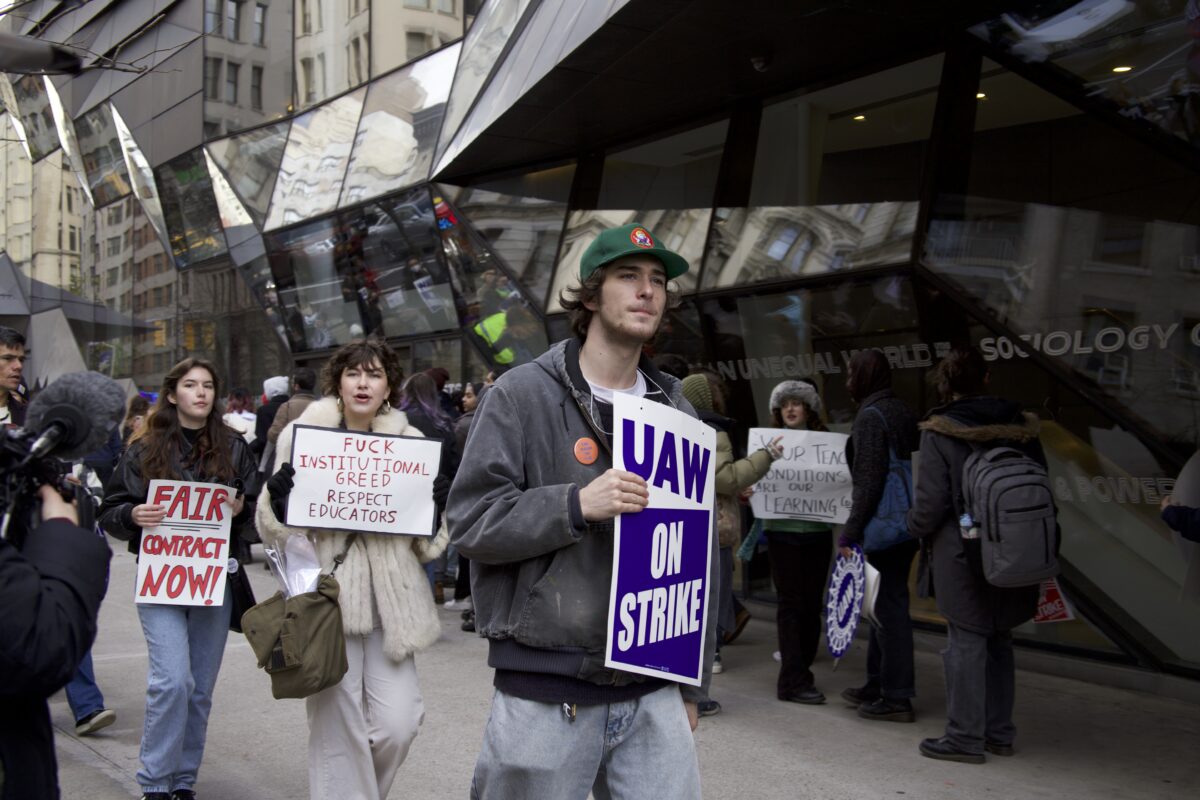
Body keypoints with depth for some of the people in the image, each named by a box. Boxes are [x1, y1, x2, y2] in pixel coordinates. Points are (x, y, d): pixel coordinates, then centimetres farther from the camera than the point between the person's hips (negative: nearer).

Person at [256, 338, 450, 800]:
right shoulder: (303, 433, 3)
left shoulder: (410, 441, 7)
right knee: (337, 727, -1)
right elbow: (277, 532, 5)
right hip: (327, 597, -2)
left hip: (388, 602, 2)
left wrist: (438, 510, -8)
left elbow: (425, 545, 12)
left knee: (398, 723, -3)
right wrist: (277, 500, -16)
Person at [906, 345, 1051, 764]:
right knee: (998, 641, 16)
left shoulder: (940, 432, -12)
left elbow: (932, 499, -13)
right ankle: (999, 732, 25)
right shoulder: (1018, 426, 4)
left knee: (966, 642, 1)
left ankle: (965, 737, 7)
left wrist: (917, 528, 7)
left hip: (962, 555, -5)